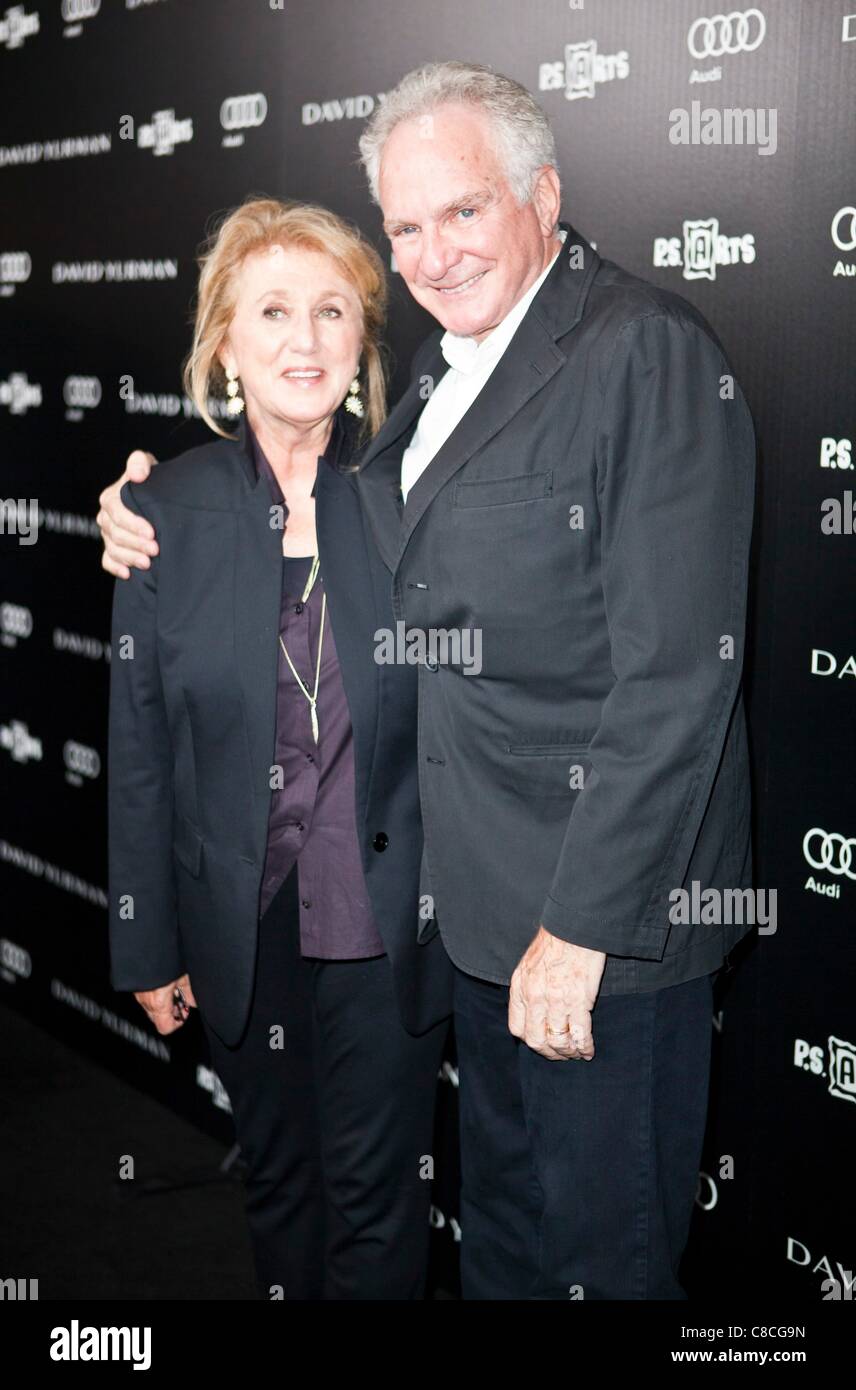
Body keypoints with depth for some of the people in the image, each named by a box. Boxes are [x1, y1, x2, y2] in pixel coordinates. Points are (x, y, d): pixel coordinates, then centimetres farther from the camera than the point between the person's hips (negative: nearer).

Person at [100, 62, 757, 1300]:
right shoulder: (446, 363, 12)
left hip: (610, 893, -8)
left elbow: (678, 676, -23)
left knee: (603, 1240, 8)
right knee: (500, 1207, 24)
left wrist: (585, 921, -22)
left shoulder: (650, 351, -18)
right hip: (487, 880, 9)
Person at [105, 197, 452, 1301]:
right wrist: (147, 944, 2)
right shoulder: (166, 511, -4)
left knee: (376, 1190, 7)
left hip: (386, 917, -1)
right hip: (240, 919, 1)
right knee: (276, 1176, 17)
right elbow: (138, 748, 0)